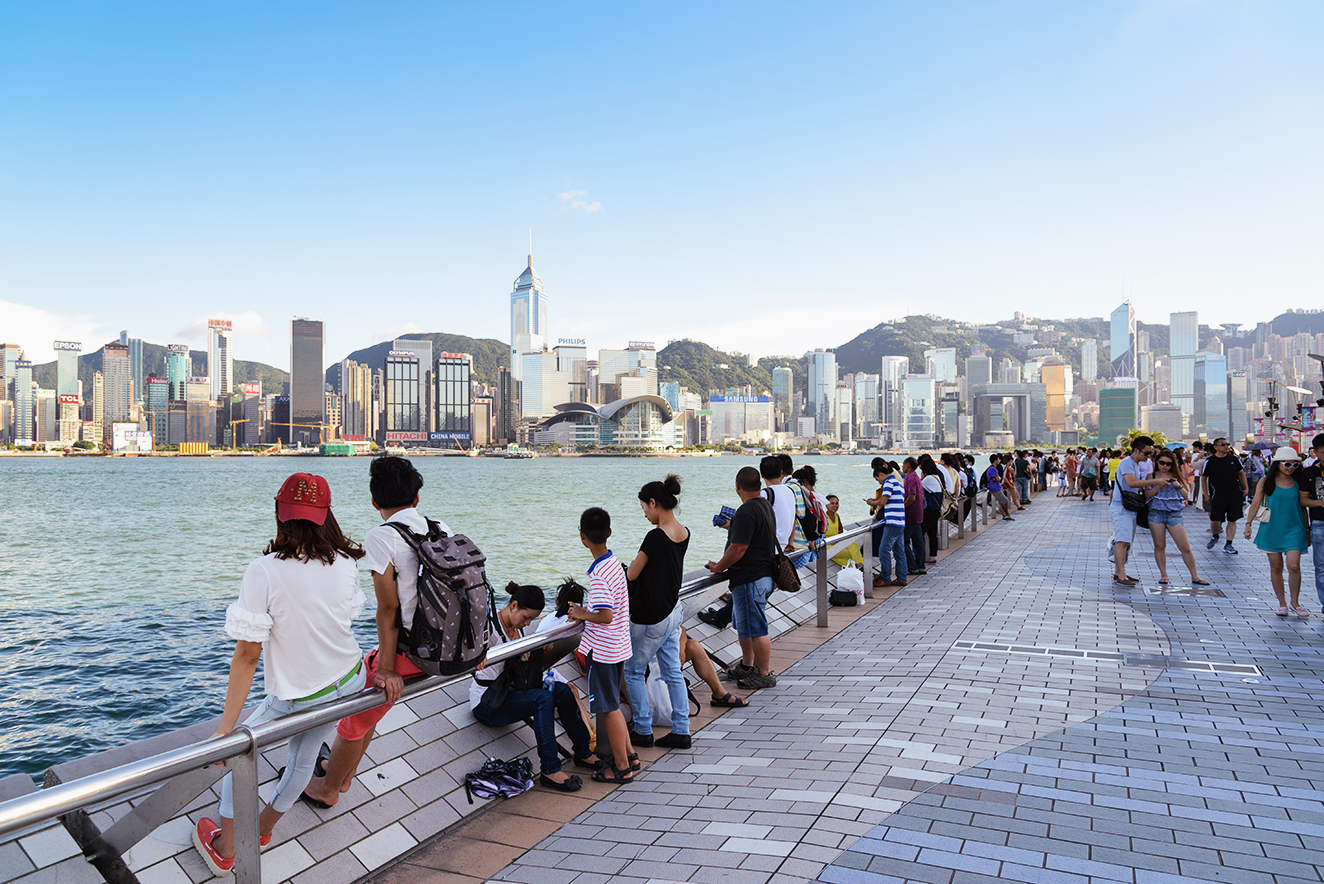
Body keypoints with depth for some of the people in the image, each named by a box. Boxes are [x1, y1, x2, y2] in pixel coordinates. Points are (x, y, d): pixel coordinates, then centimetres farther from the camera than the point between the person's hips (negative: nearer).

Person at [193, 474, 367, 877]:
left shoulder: (264, 571, -23)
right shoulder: (345, 563, -10)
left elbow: (247, 653, -21)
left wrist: (226, 726, -17)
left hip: (298, 698, -5)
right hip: (350, 683, 5)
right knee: (302, 757, 25)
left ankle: (224, 850, 33)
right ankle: (262, 829, 48)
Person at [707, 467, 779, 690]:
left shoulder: (746, 512, -22)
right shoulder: (766, 506, 12)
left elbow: (738, 548, -24)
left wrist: (718, 567, -11)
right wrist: (733, 528, 32)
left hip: (750, 579, -11)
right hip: (764, 573, 11)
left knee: (755, 629, -1)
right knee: (743, 624, 22)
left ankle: (764, 674, 8)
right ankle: (747, 666, 34)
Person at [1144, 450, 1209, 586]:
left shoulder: (1176, 476, 10)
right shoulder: (1152, 476, 6)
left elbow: (1186, 496, 8)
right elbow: (1147, 494, -5)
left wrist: (1179, 486, -9)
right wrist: (1159, 485, -17)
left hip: (1174, 513, 1)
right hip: (1156, 512, -1)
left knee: (1185, 547, -2)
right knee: (1159, 546, 3)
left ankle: (1195, 577, 6)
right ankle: (1163, 575, 15)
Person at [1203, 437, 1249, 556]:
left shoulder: (1233, 458, 5)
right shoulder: (1209, 461, -3)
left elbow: (1241, 473, 17)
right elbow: (1203, 478, 5)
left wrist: (1246, 488, 11)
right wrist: (1206, 495, 2)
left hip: (1235, 495, 3)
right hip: (1218, 496, -3)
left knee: (1232, 520, 4)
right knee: (1215, 521, -7)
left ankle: (1228, 545, 12)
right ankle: (1214, 537, 23)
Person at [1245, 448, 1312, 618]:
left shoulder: (1298, 483, 4)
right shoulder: (1266, 482, 0)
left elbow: (1302, 507, 12)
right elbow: (1255, 503, 1)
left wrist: (1308, 530, 13)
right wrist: (1248, 523, -7)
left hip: (1294, 529, 0)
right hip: (1272, 529, 0)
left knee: (1293, 565, -10)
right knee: (1276, 567, 4)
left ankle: (1295, 602, 7)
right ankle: (1282, 603, 16)